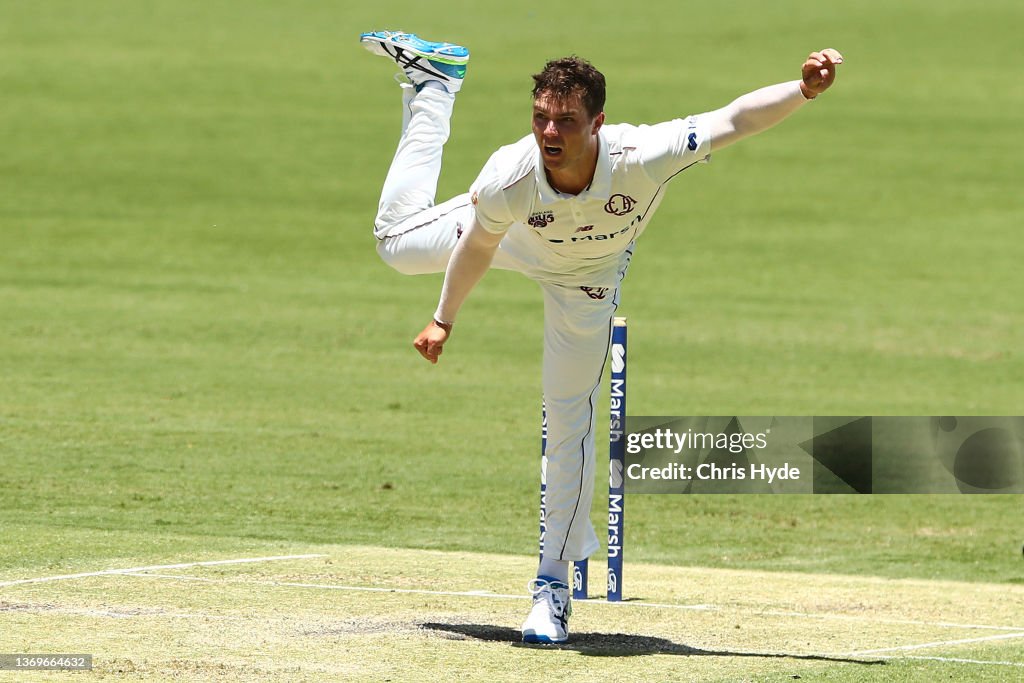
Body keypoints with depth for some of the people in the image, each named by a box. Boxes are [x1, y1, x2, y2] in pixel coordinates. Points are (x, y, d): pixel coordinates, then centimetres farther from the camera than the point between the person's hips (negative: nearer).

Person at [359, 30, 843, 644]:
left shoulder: (641, 157, -46)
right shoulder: (509, 178, -41)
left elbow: (735, 119, -43)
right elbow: (476, 248, -20)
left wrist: (804, 91, -62)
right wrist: (444, 320, -5)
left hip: (586, 278, -1)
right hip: (517, 233, 1)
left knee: (571, 426, -1)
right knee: (398, 242, 20)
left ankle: (553, 586, 11)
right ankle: (433, 83, 35)